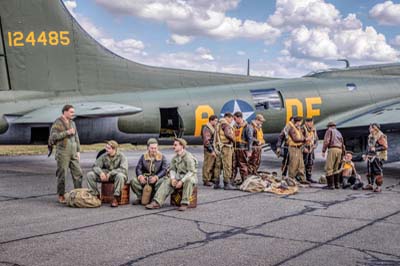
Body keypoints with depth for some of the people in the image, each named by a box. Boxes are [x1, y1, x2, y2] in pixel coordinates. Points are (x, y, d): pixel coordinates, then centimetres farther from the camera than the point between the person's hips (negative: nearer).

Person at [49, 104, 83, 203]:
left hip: (73, 153, 6)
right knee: (62, 175, -1)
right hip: (63, 153, -6)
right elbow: (53, 136, -16)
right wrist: (67, 132, -17)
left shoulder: (72, 123, 14)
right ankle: (61, 196, 8)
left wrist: (78, 151, 11)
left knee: (78, 173, 2)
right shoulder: (57, 123, -5)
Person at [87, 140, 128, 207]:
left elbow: (123, 169, -24)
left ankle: (116, 198, -31)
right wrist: (101, 172, -22)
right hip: (106, 175, 4)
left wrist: (110, 173, -31)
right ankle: (95, 195, -8)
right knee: (90, 174, -14)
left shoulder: (121, 156, -12)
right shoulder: (104, 156, 0)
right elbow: (95, 166, 1)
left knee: (120, 175, -42)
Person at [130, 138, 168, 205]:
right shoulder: (143, 157, 11)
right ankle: (140, 197, -6)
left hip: (158, 177, -2)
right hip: (145, 178, 2)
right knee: (134, 181, -25)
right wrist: (140, 176, -18)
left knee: (162, 181, -38)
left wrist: (156, 177, -25)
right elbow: (138, 168, 5)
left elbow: (165, 170, -8)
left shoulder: (162, 157, 3)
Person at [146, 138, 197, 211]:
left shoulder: (188, 157, -16)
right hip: (179, 176, 6)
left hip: (190, 177, -6)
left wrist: (182, 181, -29)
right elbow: (172, 169, 9)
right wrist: (173, 178, -13)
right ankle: (156, 202, -24)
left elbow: (191, 172, -21)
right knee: (167, 181, -16)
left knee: (188, 180, -40)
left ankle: (184, 203, -34)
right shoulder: (175, 157, 7)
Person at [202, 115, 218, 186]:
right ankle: (206, 180, 4)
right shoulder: (206, 129, -13)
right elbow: (206, 141, -18)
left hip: (213, 149, 9)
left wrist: (215, 150, 16)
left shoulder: (213, 128, 16)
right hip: (209, 150, -9)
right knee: (207, 166, -3)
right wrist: (211, 151, -18)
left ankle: (211, 178, 24)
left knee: (213, 165, 13)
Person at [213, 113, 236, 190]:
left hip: (219, 147, 10)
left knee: (218, 165, 12)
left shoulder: (219, 124, 21)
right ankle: (227, 184, -8)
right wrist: (233, 139, -10)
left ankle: (216, 183, 16)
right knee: (227, 165, -7)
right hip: (225, 147, -10)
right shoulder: (225, 124, -9)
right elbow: (227, 134, -25)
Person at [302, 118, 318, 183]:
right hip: (304, 150, -7)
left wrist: (315, 145, -1)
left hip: (311, 149, 7)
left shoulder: (313, 130, 9)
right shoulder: (303, 129, -14)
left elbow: (316, 139, 19)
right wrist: (304, 148, -21)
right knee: (303, 163, -6)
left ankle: (309, 178, 17)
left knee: (310, 164, 10)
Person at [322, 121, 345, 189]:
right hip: (339, 150, 7)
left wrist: (323, 151, -6)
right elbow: (342, 144, 25)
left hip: (332, 149, -7)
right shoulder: (339, 133, 28)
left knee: (329, 168, -8)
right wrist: (342, 153, 28)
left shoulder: (329, 130, 9)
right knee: (336, 168, 15)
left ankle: (331, 185, -13)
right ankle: (336, 184, 13)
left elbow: (326, 141, -6)